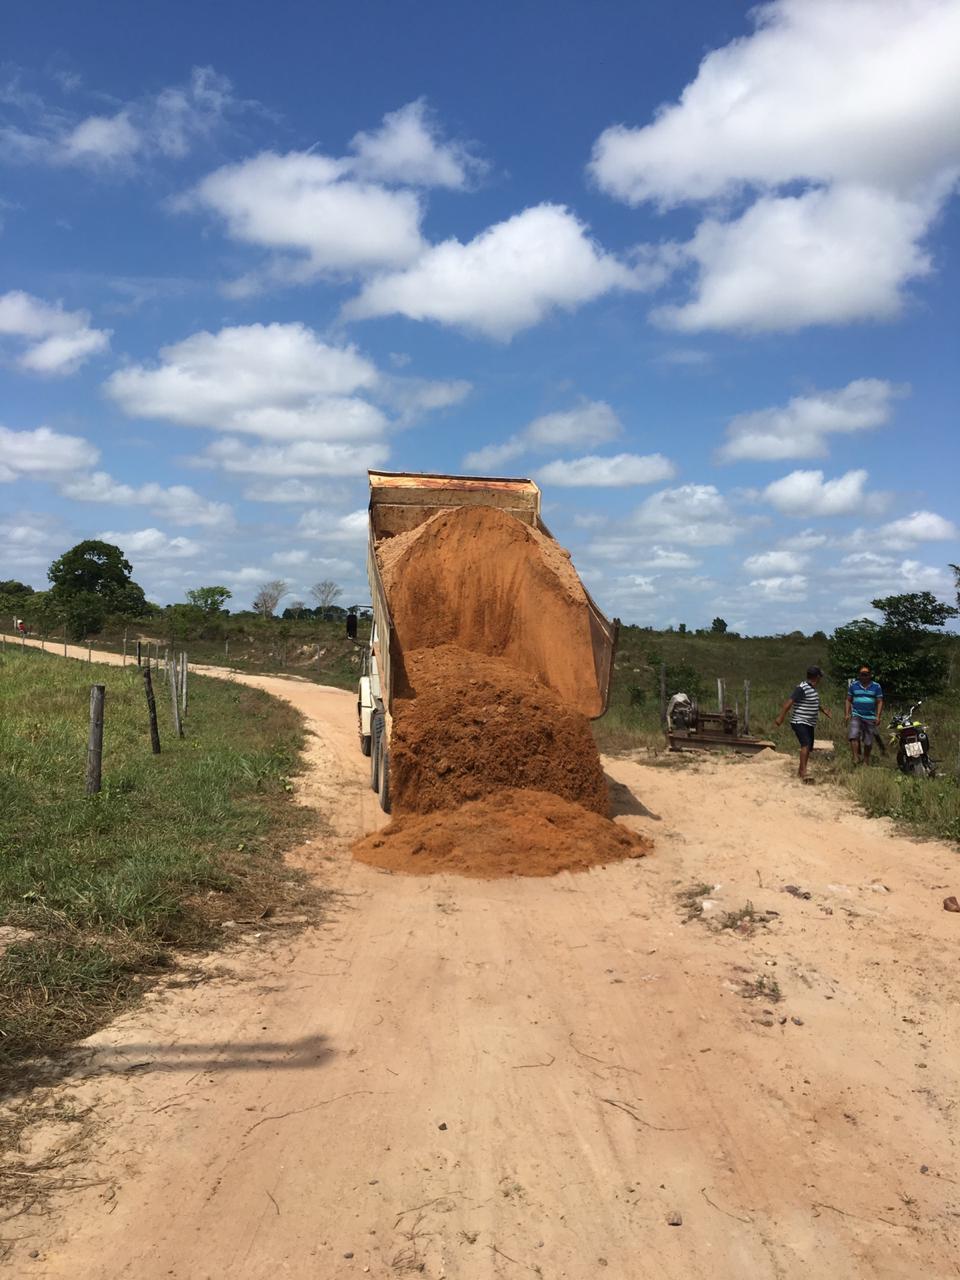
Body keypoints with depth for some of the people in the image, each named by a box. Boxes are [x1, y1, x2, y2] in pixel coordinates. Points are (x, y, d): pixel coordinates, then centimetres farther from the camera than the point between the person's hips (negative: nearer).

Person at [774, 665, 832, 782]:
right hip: (799, 722, -10)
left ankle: (800, 772, 25)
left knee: (809, 748, 12)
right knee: (806, 745, -23)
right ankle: (804, 774, -29)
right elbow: (789, 702, -22)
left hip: (809, 724, 10)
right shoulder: (802, 688, -18)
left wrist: (824, 710, 34)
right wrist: (781, 717, -25)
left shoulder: (814, 688, 12)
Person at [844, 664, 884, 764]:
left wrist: (878, 716, -6)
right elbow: (848, 700, 9)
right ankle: (856, 758, -26)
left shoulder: (876, 687, 4)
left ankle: (866, 760, 24)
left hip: (870, 718, 1)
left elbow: (880, 702, 4)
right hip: (856, 716, -1)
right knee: (854, 736, -23)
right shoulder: (853, 685, 6)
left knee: (868, 741, 6)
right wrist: (846, 714, -1)